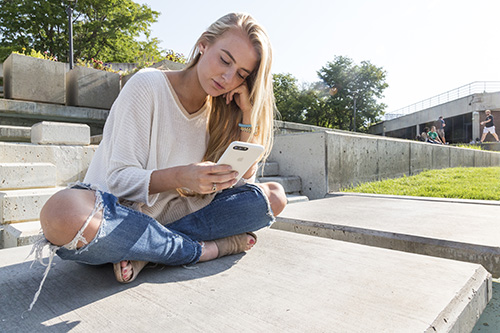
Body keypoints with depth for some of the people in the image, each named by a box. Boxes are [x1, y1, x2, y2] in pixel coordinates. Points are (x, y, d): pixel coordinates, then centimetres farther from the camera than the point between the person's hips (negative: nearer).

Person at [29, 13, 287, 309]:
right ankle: (207, 249, -19)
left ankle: (145, 252, -18)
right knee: (63, 211, -39)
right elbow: (120, 180, -15)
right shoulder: (148, 86, -11)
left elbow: (245, 180, -2)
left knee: (273, 195, -10)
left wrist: (248, 114, -9)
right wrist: (180, 177, -34)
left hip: (172, 219, 5)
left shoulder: (220, 110, 5)